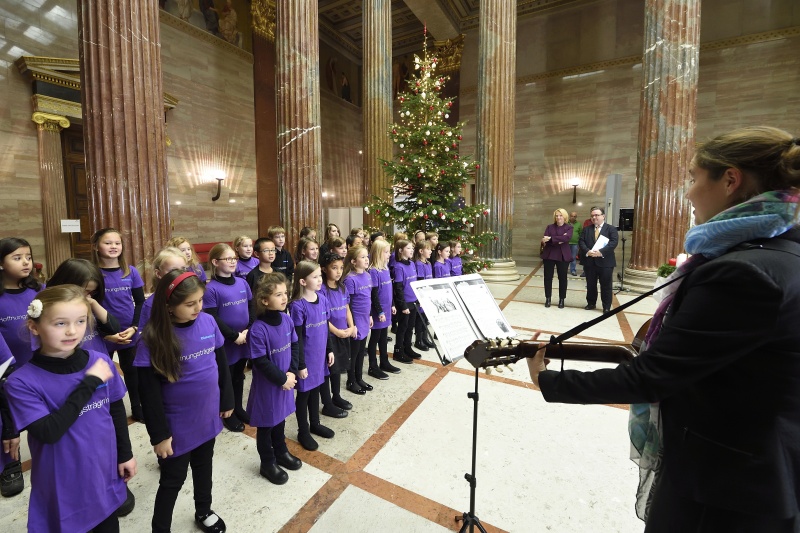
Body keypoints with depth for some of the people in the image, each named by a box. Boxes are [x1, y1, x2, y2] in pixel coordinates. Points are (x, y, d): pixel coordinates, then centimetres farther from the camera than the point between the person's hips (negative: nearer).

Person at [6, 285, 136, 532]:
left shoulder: (101, 362, -10)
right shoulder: (22, 382, -17)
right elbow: (49, 432, -24)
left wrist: (125, 454, 7)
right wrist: (89, 383, -25)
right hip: (62, 488, -2)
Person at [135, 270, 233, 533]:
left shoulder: (208, 322, -10)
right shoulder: (153, 337, -21)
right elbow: (149, 392, -16)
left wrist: (227, 400, 7)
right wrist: (159, 433, -11)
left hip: (207, 417, 4)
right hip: (177, 425, -4)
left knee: (204, 467, 26)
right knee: (173, 480, 16)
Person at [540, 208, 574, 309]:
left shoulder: (569, 227, 2)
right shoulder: (549, 227, 6)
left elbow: (567, 238, -19)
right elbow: (545, 240, -7)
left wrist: (551, 238, -22)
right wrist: (558, 240, -19)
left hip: (563, 256, -1)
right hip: (549, 255, 1)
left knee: (562, 278, 6)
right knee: (548, 277, 4)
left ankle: (561, 299, 18)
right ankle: (548, 298, 16)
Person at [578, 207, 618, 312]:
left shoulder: (611, 229, 1)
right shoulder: (586, 229, 10)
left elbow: (613, 242, -13)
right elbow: (581, 242, -1)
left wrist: (601, 252, -25)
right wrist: (587, 251, -19)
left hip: (605, 262, -3)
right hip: (589, 262, 3)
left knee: (606, 286, 5)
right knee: (590, 285, 13)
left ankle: (606, 307, 17)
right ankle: (591, 303, 28)